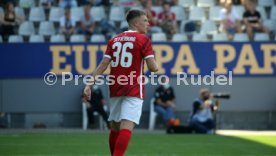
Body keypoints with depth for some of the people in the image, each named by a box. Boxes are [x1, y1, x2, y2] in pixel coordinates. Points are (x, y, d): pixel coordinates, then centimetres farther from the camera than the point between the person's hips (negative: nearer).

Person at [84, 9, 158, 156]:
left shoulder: (114, 40, 12)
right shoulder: (143, 40, -3)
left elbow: (103, 65, 5)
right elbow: (153, 67, -9)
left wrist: (89, 84, 4)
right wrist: (155, 67, 13)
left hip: (115, 89, 6)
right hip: (133, 90, -6)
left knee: (115, 127, 18)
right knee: (127, 127, -15)